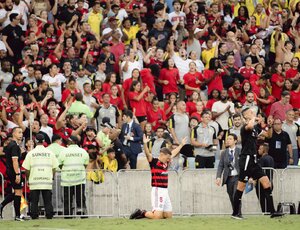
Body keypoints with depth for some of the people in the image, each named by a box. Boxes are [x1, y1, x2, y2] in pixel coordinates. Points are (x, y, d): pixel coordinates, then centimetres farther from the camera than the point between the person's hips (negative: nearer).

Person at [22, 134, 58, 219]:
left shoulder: (30, 153, -1)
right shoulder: (50, 153, 3)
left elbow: (27, 169, 1)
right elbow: (54, 168, 6)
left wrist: (28, 179, 15)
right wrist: (52, 178, 19)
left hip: (34, 180, -1)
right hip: (47, 180, 1)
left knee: (34, 201, 4)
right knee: (48, 200, 6)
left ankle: (34, 215, 1)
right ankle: (49, 215, 1)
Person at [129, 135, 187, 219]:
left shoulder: (166, 163, 15)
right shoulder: (154, 162, -6)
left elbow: (174, 153, 31)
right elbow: (148, 154, -22)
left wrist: (181, 144, 41)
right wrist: (145, 144, -39)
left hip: (165, 191, 9)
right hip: (157, 191, -9)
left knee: (168, 216, 8)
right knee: (157, 216, -16)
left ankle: (144, 213, 19)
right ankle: (142, 213, 7)